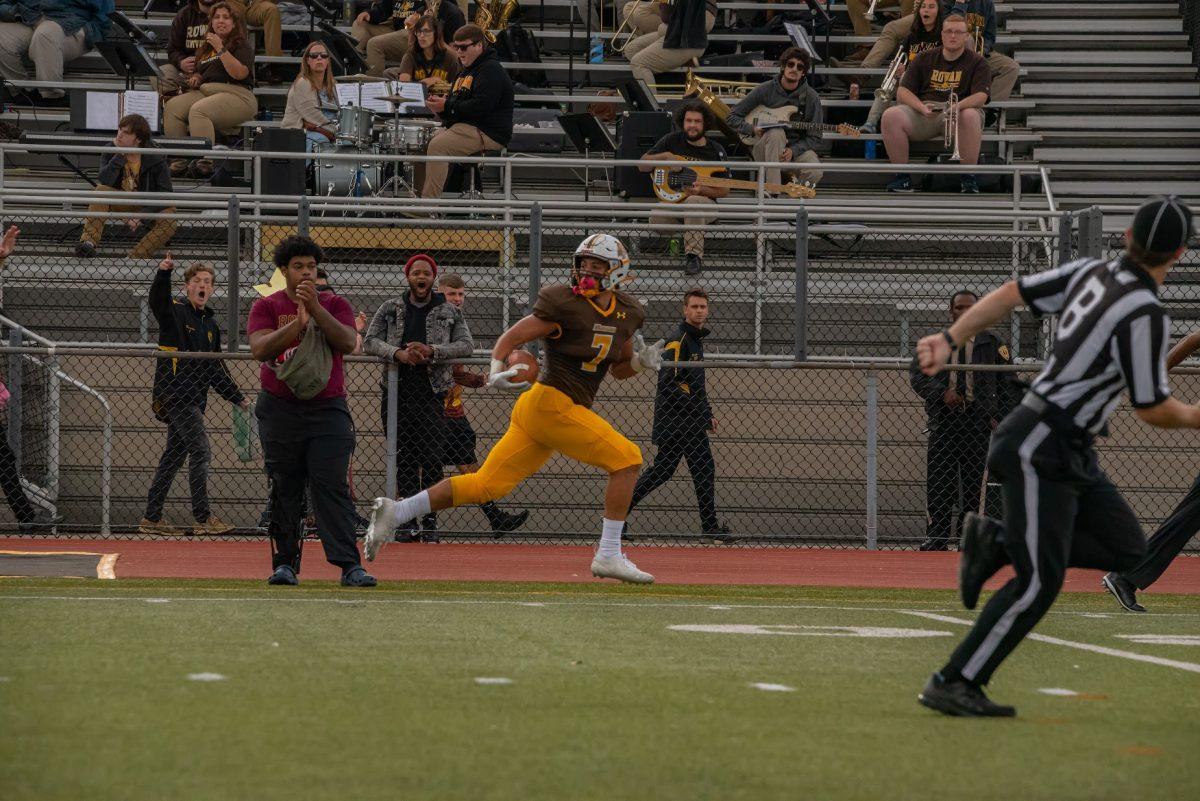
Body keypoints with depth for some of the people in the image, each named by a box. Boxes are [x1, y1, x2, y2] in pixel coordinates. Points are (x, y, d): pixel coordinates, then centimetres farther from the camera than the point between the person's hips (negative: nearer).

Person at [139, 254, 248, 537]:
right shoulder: (174, 312, -2)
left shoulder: (211, 325, 20)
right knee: (200, 451, -13)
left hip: (194, 397, 8)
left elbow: (217, 370, 26)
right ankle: (203, 519, -11)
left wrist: (238, 398, 24)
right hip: (175, 394, -8)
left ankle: (152, 518, 12)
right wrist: (163, 273, -44)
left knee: (174, 456, 8)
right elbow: (158, 300, -26)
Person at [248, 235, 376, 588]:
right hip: (280, 410, 1)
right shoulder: (266, 307, 5)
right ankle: (285, 562, 9)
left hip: (328, 409, 0)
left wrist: (315, 308, -18)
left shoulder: (334, 305, 8)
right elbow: (260, 349, -12)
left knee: (332, 487, -9)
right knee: (285, 489, 3)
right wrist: (299, 321, -21)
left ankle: (349, 565, -15)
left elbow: (347, 343, -10)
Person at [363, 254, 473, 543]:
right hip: (397, 391, 1)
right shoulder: (391, 308, 12)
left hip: (431, 391, -1)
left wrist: (432, 351, -14)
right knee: (404, 458, 1)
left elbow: (467, 345, 1)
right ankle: (408, 521, 5)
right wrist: (397, 353, -13)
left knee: (431, 458, -7)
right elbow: (370, 341, 6)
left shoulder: (449, 311, 10)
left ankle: (429, 520, -1)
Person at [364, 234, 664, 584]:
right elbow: (511, 337, -10)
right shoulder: (566, 303, -10)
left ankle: (396, 512, 6)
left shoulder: (626, 313, 12)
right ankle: (608, 555, -6)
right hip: (553, 404, -8)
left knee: (486, 485, 5)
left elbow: (619, 368, 23)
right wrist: (497, 370, -28)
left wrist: (641, 361, 2)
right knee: (626, 458, -10)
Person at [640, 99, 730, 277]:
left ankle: (694, 257, -34)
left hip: (705, 201, -2)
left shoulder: (715, 151, 2)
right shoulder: (672, 141, 6)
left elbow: (724, 190, 4)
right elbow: (642, 165, 7)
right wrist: (664, 157, -12)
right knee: (656, 220, -33)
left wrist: (701, 190, -15)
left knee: (693, 202, -40)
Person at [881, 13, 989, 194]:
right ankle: (902, 177, -18)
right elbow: (903, 91, 8)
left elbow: (980, 96, -7)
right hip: (923, 112, 2)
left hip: (958, 113, -2)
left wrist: (956, 106, -28)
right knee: (891, 116, -28)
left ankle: (968, 177, -25)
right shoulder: (924, 59, 17)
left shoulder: (977, 62, 9)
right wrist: (922, 108, -13)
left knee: (971, 116, -39)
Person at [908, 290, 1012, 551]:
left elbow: (1007, 384, 9)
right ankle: (936, 538, -1)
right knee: (938, 483, -3)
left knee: (974, 484, -2)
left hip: (979, 422, -1)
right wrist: (941, 393, -14)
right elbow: (916, 375, 3)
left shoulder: (993, 344, 10)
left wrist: (999, 418, -2)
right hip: (943, 420, 1)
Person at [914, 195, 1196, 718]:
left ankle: (996, 544, 11)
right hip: (1039, 449, -9)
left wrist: (950, 340, 8)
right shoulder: (1143, 314, -21)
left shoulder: (1091, 273, 4)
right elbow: (1152, 410, -14)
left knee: (1126, 549, 8)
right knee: (1040, 582, -9)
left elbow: (1011, 294, 7)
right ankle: (952, 685, -5)